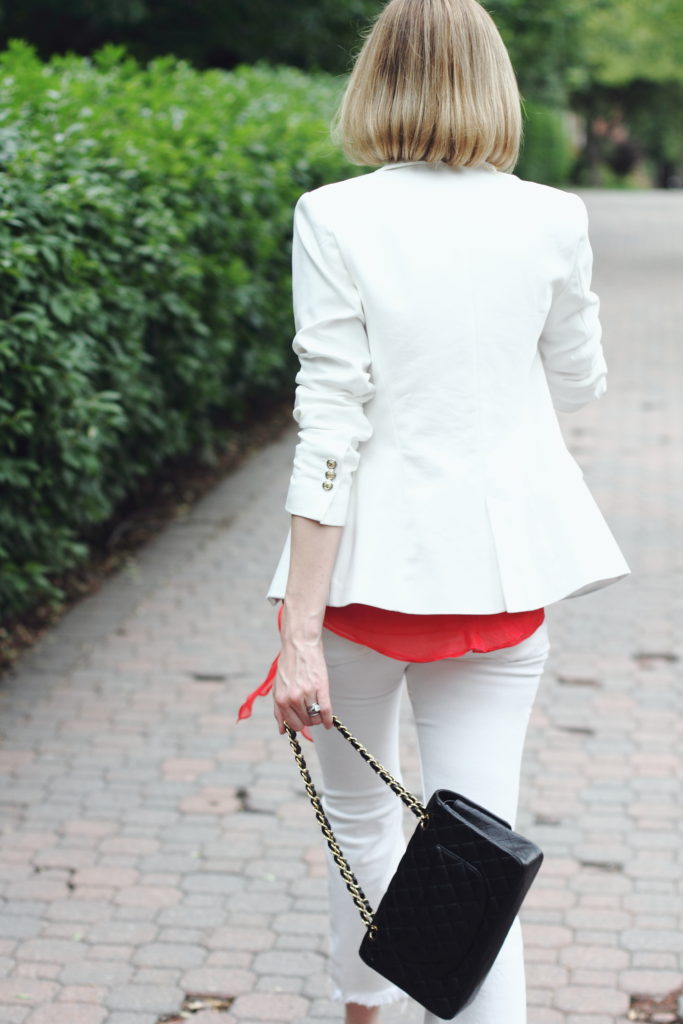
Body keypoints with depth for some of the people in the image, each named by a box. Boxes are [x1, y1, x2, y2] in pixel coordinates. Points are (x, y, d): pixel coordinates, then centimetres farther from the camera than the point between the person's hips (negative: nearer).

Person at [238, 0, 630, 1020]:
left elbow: (330, 428, -14)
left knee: (359, 819, 21)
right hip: (503, 564, 2)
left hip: (369, 556, -1)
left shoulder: (335, 220, -10)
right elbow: (577, 384, 13)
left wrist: (300, 631, -13)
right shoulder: (551, 221, -3)